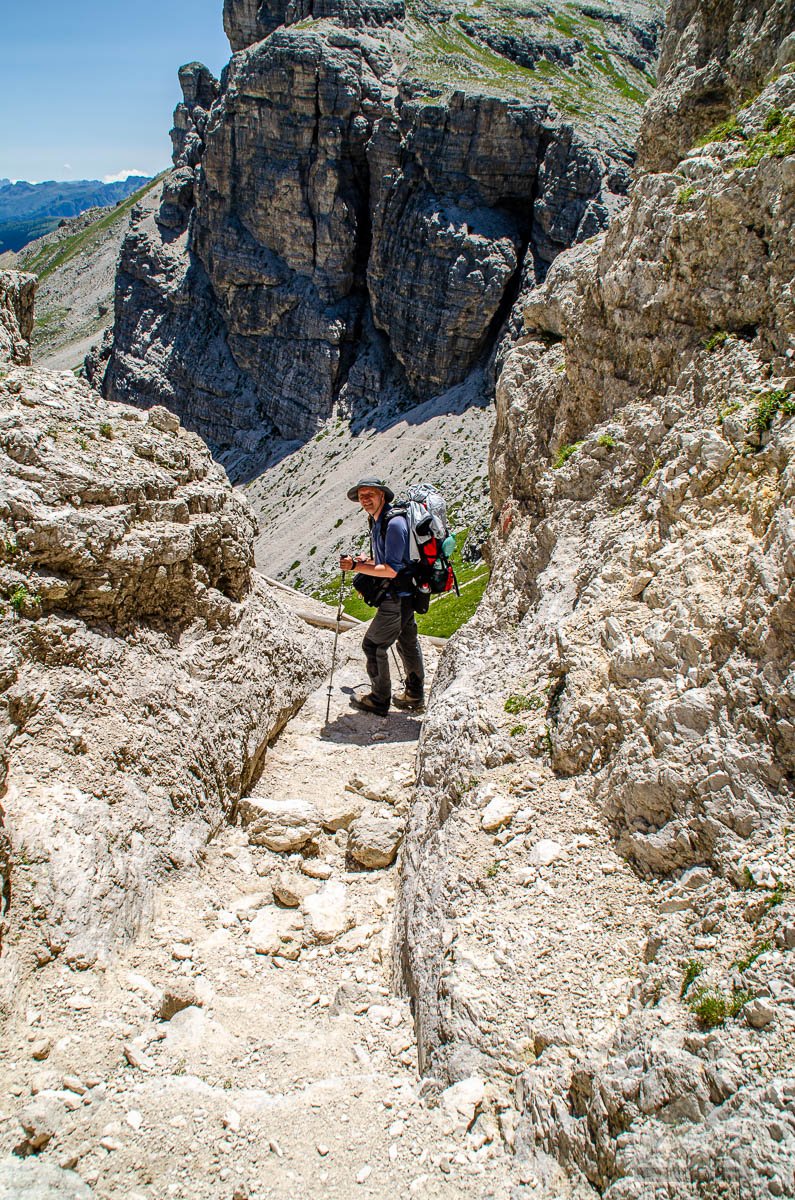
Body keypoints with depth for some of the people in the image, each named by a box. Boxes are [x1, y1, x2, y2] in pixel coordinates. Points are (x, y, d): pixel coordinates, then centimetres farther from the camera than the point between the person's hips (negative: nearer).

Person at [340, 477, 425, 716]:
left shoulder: (394, 523, -22)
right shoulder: (377, 521, 10)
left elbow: (391, 569, -25)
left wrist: (356, 567, -21)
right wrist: (368, 562, 8)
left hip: (398, 596, -11)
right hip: (405, 595, 11)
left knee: (373, 644, -2)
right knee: (407, 642, 20)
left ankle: (379, 699, 9)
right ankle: (415, 695, 34)